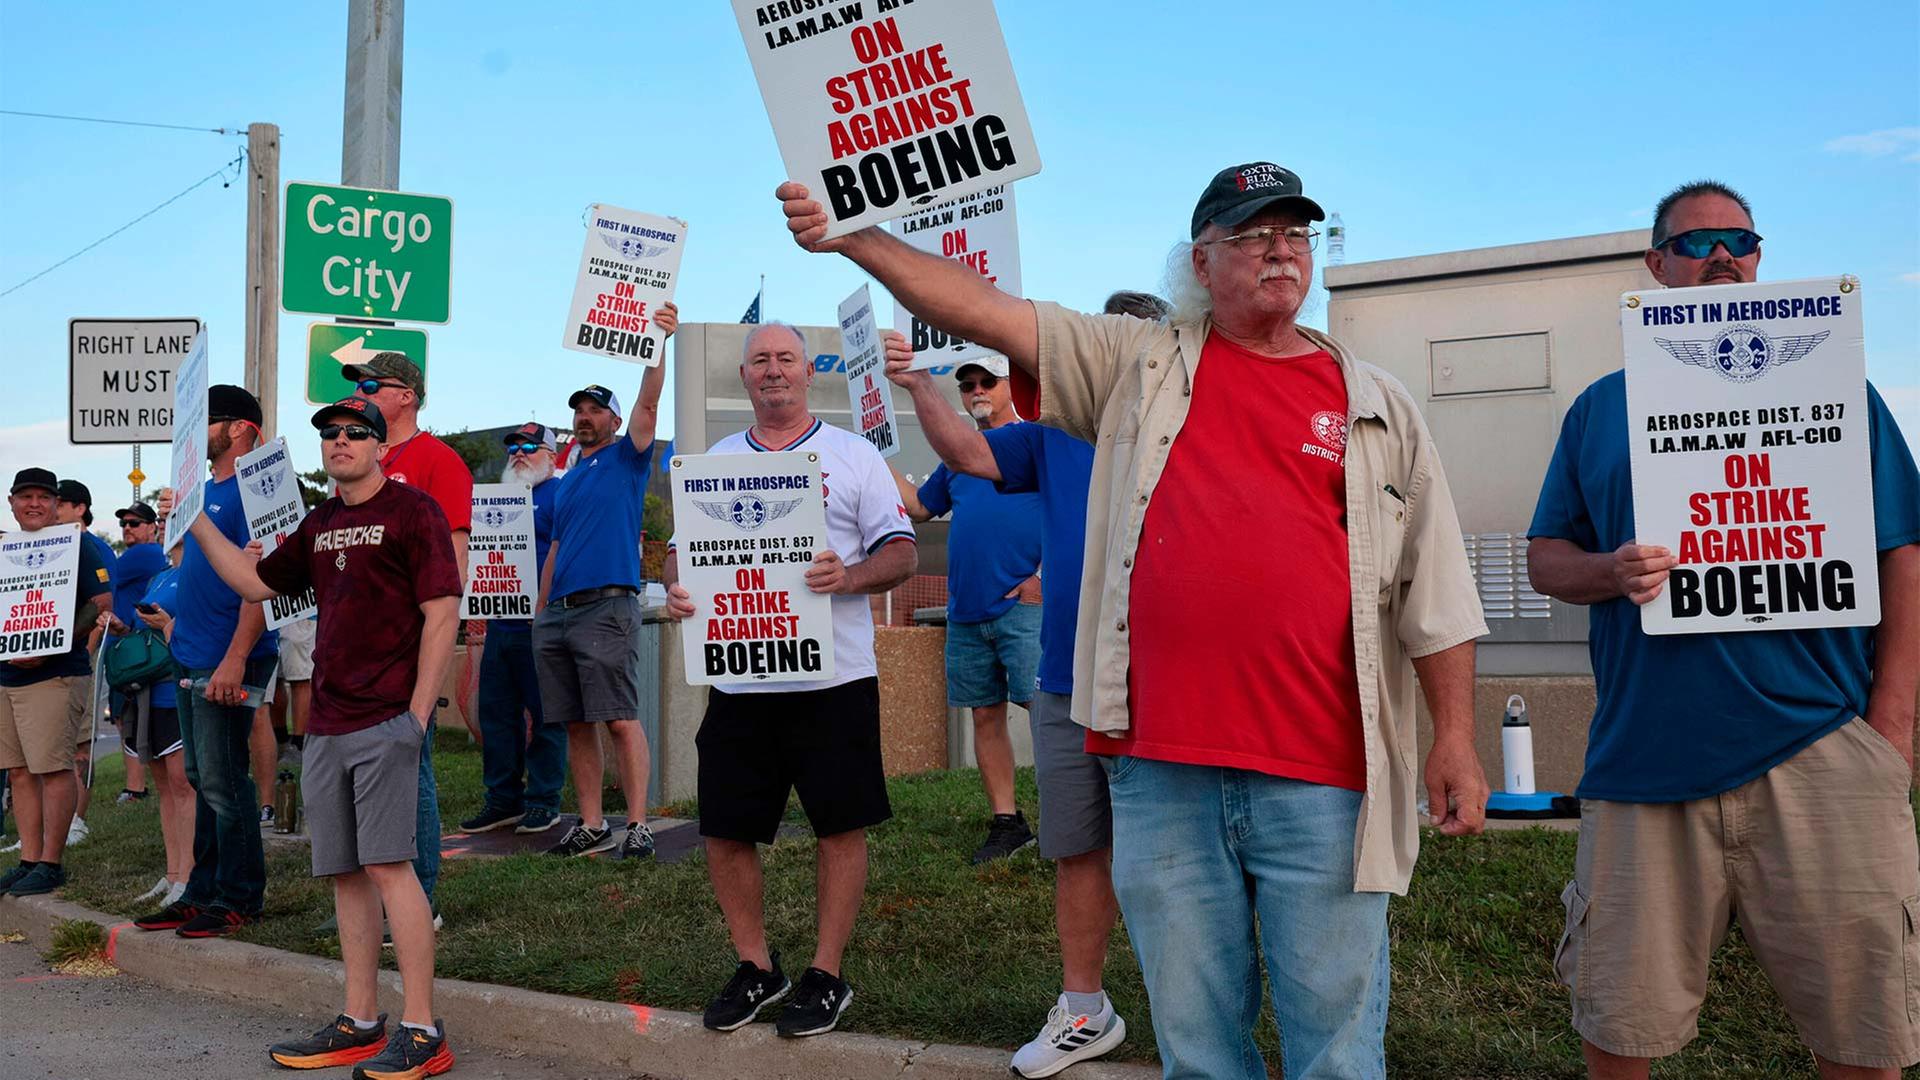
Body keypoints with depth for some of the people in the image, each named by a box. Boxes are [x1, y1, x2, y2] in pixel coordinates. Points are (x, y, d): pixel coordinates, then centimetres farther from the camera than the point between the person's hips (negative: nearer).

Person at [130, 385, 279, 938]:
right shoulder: (204, 490, 17)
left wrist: (235, 659, -25)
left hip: (227, 663, -10)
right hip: (192, 661, 10)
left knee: (223, 782, -4)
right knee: (204, 781, 14)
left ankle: (239, 899, 6)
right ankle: (202, 893, 23)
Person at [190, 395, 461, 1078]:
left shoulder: (411, 509, -4)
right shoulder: (318, 525, 19)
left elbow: (442, 612, -10)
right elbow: (256, 582, 27)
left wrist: (418, 712, -15)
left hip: (387, 719, -7)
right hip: (326, 724, 7)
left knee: (387, 864, -11)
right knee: (345, 873, 9)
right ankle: (359, 1023, 18)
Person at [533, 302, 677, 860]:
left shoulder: (625, 458, 6)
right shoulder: (566, 482, 23)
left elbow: (648, 403, -10)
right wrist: (541, 607, 17)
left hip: (607, 606, -7)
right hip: (556, 613, 7)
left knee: (620, 720, -11)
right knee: (576, 725, 7)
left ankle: (638, 826, -8)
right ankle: (591, 827, 13)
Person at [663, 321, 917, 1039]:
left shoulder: (852, 455, 3)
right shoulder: (713, 462, 13)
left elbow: (902, 554, -1)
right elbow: (683, 548, 16)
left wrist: (848, 577, -21)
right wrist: (676, 589, -7)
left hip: (833, 676, -3)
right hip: (736, 678, 3)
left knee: (841, 825, 3)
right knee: (724, 830, 6)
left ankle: (826, 974, 19)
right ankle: (755, 966, 26)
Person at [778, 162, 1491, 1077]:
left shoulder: (1379, 407, 9)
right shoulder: (1138, 368, 9)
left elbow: (1434, 591, 8)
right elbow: (986, 312, 3)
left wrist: (1455, 740, 4)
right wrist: (854, 237, -5)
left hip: (1323, 779, 0)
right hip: (1163, 771, 1)